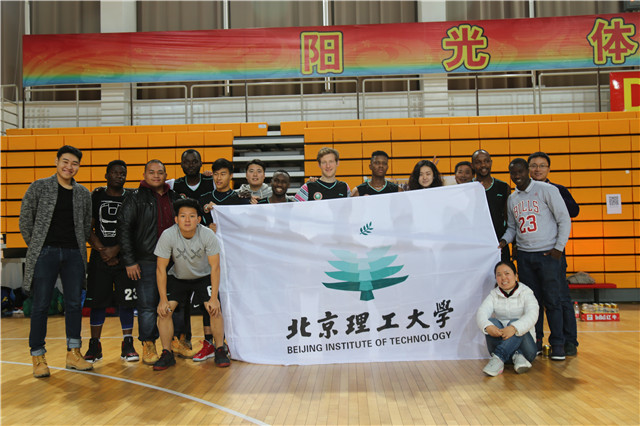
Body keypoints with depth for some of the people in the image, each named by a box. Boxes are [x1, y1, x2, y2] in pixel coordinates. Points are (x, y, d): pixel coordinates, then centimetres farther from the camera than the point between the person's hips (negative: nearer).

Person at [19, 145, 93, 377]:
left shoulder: (83, 193, 10)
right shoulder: (39, 187, 1)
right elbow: (25, 220, 4)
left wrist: (79, 247, 11)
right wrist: (36, 247, 4)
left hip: (74, 254, 3)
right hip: (45, 253, -3)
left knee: (74, 304, 5)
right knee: (41, 305, 0)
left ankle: (73, 354, 15)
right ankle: (38, 357, 9)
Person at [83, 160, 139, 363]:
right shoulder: (96, 196, 5)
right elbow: (88, 229, 4)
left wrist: (116, 250, -12)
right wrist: (102, 250, -7)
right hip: (100, 258, 1)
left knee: (126, 301, 0)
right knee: (98, 301, 3)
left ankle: (127, 345, 11)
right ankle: (94, 345, 14)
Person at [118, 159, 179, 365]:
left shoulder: (173, 197, 13)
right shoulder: (136, 198, 0)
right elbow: (124, 228, -4)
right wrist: (129, 261, -9)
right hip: (146, 261, -4)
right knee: (147, 304, -1)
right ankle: (148, 346, 10)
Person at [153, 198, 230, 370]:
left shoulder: (208, 235, -26)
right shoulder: (168, 236, -25)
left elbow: (215, 267, -19)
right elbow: (161, 269, -17)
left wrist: (214, 297, -22)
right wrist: (163, 299, -19)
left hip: (204, 276, -1)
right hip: (177, 277, 1)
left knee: (214, 309, -18)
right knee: (164, 310, -15)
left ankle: (220, 350, 1)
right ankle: (167, 354, 2)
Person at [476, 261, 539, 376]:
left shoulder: (526, 293, 2)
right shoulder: (493, 295, 11)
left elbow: (532, 315, -19)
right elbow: (481, 312, -9)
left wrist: (514, 328, -39)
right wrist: (487, 326, -34)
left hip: (523, 343, -2)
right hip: (500, 341, 2)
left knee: (515, 323, -30)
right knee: (492, 322, -25)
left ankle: (498, 358, -48)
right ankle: (516, 356, -40)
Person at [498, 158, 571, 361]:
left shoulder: (547, 190, -3)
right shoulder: (512, 199, 12)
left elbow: (564, 220, -4)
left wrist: (559, 247, -9)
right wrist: (504, 240, 2)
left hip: (548, 254, -4)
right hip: (524, 255, 5)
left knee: (552, 301, -3)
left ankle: (557, 344, 8)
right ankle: (535, 342, 17)